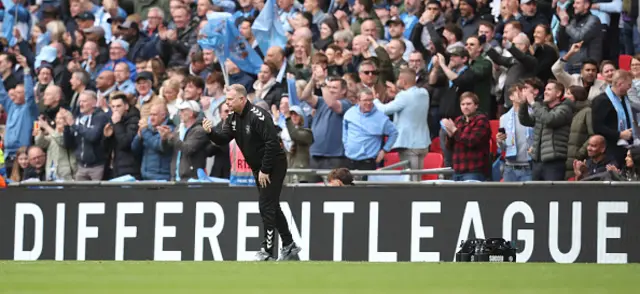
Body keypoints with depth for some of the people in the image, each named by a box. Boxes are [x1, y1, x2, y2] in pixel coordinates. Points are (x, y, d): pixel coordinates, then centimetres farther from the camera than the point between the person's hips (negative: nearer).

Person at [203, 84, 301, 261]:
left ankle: (267, 251, -6)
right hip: (258, 167, 9)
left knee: (267, 207, -10)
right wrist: (210, 132, -19)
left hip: (274, 165, -9)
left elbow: (272, 142, -26)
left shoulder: (258, 116, -23)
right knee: (271, 207, 15)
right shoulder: (233, 118, 4)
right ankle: (289, 246, 26)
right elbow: (223, 139, 2)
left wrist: (265, 170, -23)